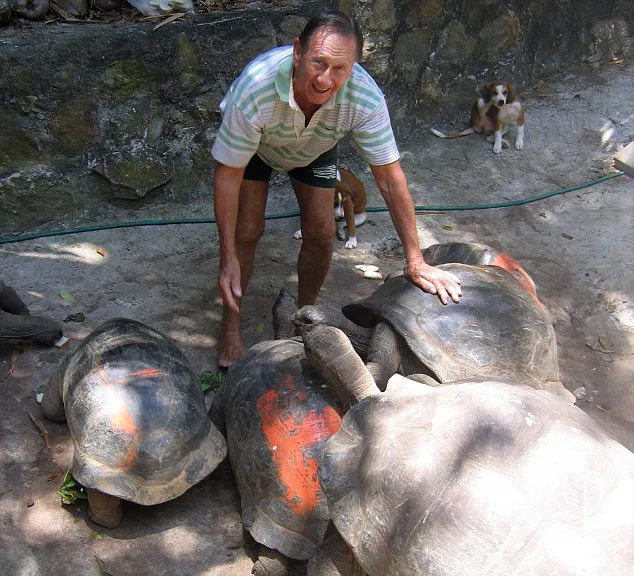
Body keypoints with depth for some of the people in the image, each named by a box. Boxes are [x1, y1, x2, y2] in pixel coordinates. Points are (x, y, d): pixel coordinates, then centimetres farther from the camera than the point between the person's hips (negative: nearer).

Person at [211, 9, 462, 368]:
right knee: (247, 232, -10)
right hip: (256, 146, -2)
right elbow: (229, 175, -32)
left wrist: (416, 261, -27)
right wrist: (229, 258, -31)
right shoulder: (254, 90, -43)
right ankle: (231, 324, 13)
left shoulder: (366, 99, -38)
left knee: (321, 234, -6)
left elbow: (390, 176, -28)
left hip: (315, 148, 2)